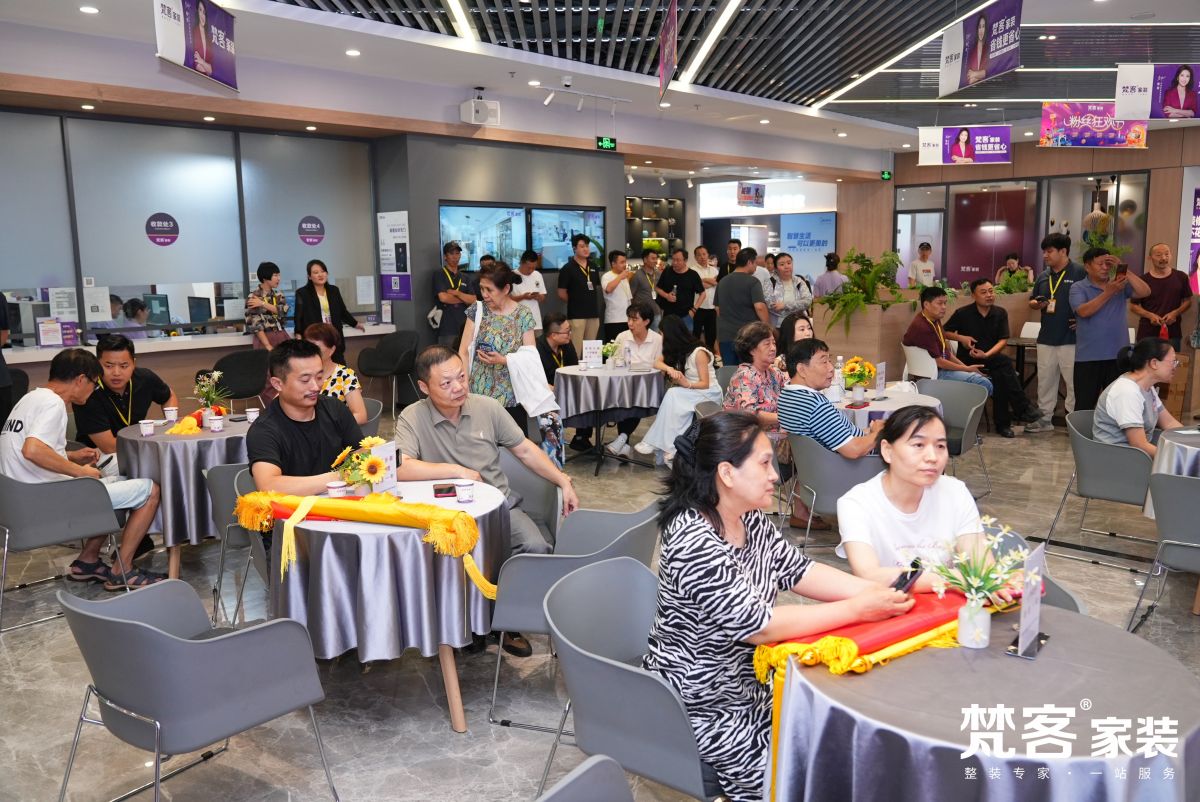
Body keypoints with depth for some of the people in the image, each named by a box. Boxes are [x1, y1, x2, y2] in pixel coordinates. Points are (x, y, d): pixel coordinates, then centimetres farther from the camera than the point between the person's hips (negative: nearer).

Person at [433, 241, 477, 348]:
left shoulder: (464, 278, 15)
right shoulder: (439, 275, -1)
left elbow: (473, 300, 4)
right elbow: (443, 297, -16)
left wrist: (456, 293, -12)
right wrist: (463, 299, -2)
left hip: (464, 327, 5)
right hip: (447, 329, -5)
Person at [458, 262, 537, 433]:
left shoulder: (523, 316, -1)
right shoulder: (477, 311, 3)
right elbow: (463, 352, 2)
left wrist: (503, 360, -16)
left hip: (512, 398, -1)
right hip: (479, 394, 1)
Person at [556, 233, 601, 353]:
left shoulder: (593, 267, 12)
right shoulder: (568, 268, -6)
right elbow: (562, 294, -5)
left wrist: (590, 301, 10)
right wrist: (575, 302, 4)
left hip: (594, 313, 6)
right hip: (576, 315, -6)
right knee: (576, 349, -9)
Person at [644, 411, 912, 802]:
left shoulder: (751, 520, 0)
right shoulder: (694, 543, -28)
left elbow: (799, 571, 3)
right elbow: (758, 625, -28)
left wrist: (875, 591, -11)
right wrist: (858, 610, -23)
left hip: (746, 680, 8)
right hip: (701, 708, -8)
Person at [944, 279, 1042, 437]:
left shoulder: (1000, 313, 4)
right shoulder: (962, 313, -5)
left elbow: (1003, 340, -2)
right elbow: (944, 332, 4)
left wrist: (986, 355, -18)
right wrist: (961, 338, -14)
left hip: (991, 358, 3)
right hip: (967, 359, -3)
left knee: (1000, 376, -31)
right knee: (1005, 362, -28)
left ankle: (1003, 423, -20)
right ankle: (1022, 409, -24)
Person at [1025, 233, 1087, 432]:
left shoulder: (1079, 273, -8)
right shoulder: (1044, 276, 12)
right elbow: (1032, 301, 20)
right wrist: (1037, 304, -1)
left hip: (1071, 339, -6)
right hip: (1046, 338, 6)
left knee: (1074, 382, 0)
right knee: (1045, 380, 12)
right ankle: (1044, 418, 20)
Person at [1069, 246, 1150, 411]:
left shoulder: (1121, 284, 8)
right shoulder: (1078, 288, -1)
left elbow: (1145, 292, -7)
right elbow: (1083, 311, -16)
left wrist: (1124, 270, -10)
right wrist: (1108, 292, -21)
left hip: (1118, 355, 3)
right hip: (1088, 356, -3)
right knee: (1085, 405, 2)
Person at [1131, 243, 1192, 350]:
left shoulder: (1181, 277, 4)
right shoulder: (1143, 280, -1)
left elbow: (1188, 301, 10)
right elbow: (1133, 306, 3)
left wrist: (1175, 313, -9)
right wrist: (1150, 315, -13)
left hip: (1173, 334, 1)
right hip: (1147, 334, -1)